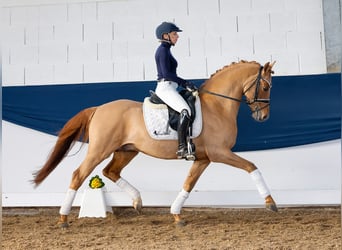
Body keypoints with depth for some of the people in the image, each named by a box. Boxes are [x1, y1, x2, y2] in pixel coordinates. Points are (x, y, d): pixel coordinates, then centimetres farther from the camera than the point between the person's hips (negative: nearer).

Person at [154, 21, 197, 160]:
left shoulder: (166, 50, 20)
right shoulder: (163, 50, -9)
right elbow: (166, 73, -19)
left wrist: (185, 84, 16)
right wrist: (185, 83, -17)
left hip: (169, 88, 11)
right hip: (165, 88, -11)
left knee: (195, 107, 16)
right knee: (186, 111, -29)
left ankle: (190, 145, 17)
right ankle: (182, 148, -33)